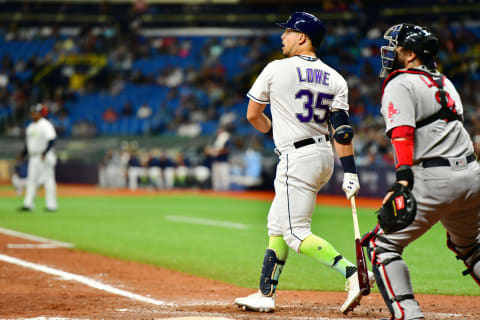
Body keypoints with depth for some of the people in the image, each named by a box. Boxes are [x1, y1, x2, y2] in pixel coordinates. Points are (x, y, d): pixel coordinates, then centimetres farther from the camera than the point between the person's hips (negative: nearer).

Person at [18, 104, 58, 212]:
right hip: (33, 157, 8)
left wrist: (45, 153, -28)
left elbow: (51, 140, -19)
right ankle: (28, 204, 4)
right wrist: (23, 154, 17)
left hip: (45, 157, -8)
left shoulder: (45, 125, -10)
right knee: (31, 180, 4)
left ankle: (51, 205, -3)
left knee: (48, 179, -5)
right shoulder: (30, 126, 16)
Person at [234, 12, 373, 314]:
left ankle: (353, 273, -24)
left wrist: (272, 128, 26)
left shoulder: (276, 69, -7)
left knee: (297, 233, -8)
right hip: (324, 155, 8)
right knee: (277, 224, 17)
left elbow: (253, 115, 4)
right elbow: (342, 129, -1)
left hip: (297, 158, -8)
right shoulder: (334, 78, 6)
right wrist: (350, 171, -4)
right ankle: (265, 295, 21)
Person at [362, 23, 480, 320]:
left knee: (383, 245, 0)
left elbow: (403, 133, -19)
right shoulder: (444, 82, 21)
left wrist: (403, 180, -29)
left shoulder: (400, 84, -4)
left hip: (434, 180, -8)